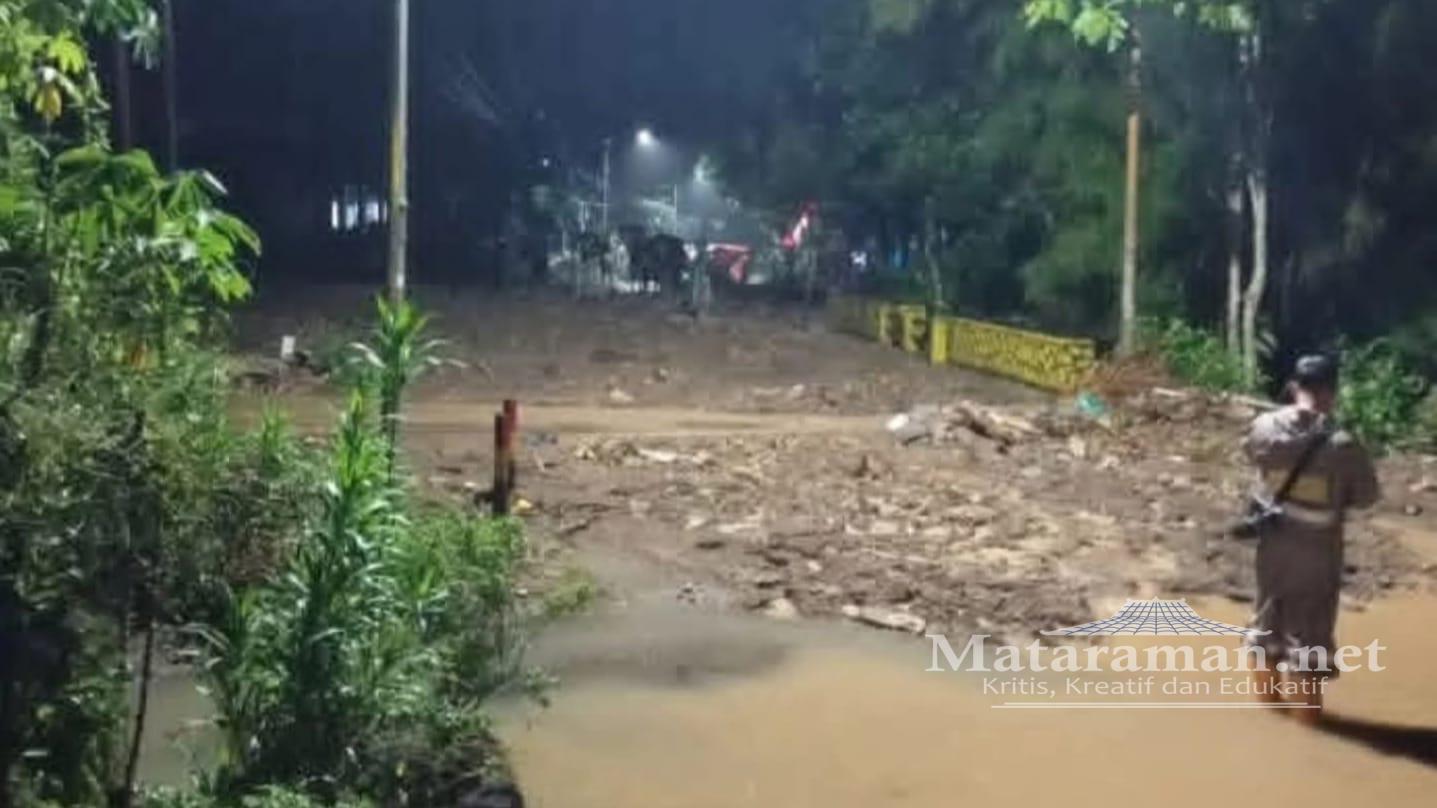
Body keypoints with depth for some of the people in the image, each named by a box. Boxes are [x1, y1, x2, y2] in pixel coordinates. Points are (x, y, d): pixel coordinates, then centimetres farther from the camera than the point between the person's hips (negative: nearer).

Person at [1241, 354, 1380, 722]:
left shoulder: (1265, 427, -13)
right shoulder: (1342, 444, -24)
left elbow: (1250, 453, 10)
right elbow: (1367, 497, -11)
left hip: (1274, 539, 4)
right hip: (1318, 547, -4)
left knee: (1271, 610, 22)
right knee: (1311, 622, 11)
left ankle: (1267, 687, 36)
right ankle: (1309, 703, 22)